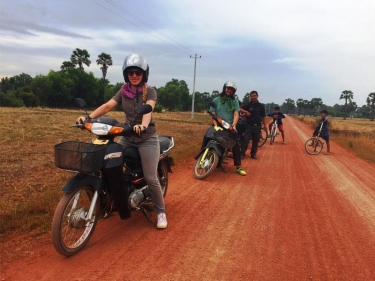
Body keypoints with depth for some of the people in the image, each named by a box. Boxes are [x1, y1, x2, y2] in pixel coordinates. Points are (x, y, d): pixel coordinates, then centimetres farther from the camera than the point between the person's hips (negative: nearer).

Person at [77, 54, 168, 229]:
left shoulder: (150, 91, -8)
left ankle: (160, 212, 11)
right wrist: (88, 117, -23)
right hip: (127, 137, 5)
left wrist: (143, 125, -49)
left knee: (150, 178, -9)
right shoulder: (123, 92, 5)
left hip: (147, 138, -4)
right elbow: (107, 106, -7)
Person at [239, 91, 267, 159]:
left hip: (257, 126, 2)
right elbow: (240, 109, -9)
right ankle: (242, 153, 0)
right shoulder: (248, 104, 0)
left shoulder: (261, 106, 5)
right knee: (246, 139, -7)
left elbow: (263, 116, 7)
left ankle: (253, 153, 19)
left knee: (256, 141, 8)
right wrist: (246, 111, -24)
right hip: (249, 125, -2)